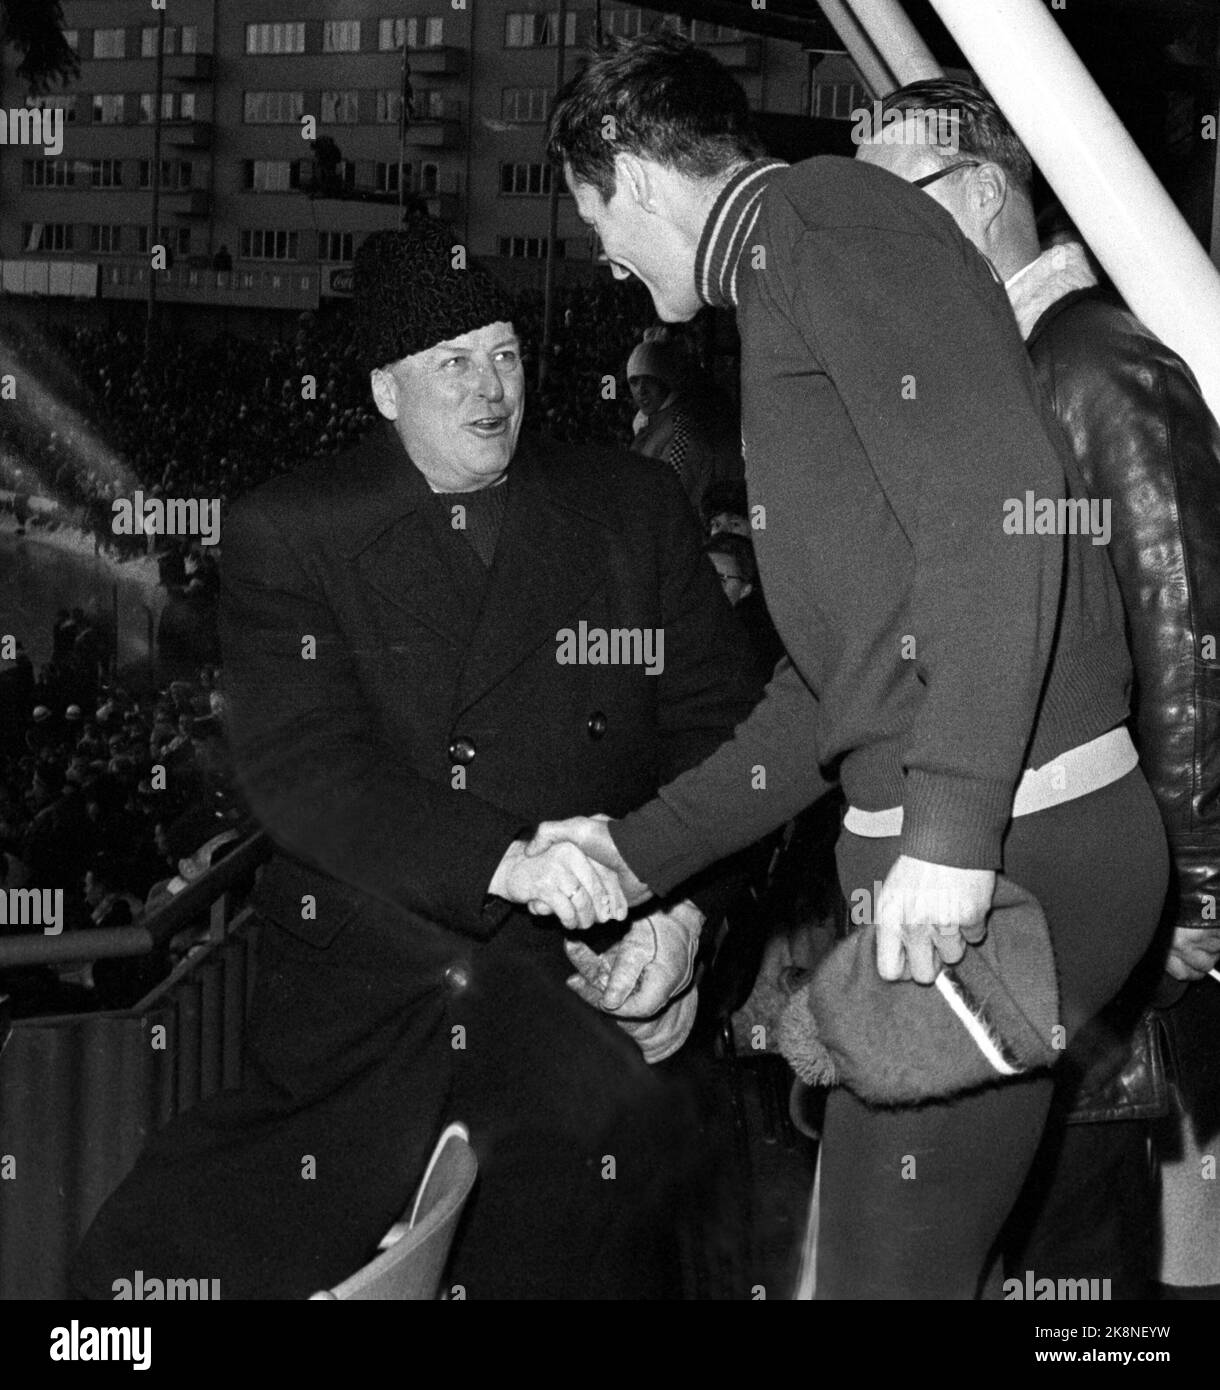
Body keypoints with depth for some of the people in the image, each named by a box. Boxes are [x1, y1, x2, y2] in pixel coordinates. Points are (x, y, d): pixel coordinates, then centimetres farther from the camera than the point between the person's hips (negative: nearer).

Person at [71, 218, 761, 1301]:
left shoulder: (634, 509, 11)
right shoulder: (287, 534, 4)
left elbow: (717, 724, 9)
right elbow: (298, 763, -9)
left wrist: (681, 909, -11)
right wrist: (507, 862, -24)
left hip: (580, 976, 1)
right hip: (354, 996, 0)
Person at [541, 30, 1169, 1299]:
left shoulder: (818, 213, -6)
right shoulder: (789, 285, 25)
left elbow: (998, 483, -22)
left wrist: (950, 826, -25)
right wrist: (642, 850, 24)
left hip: (1002, 842, -10)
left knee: (886, 1269, -5)